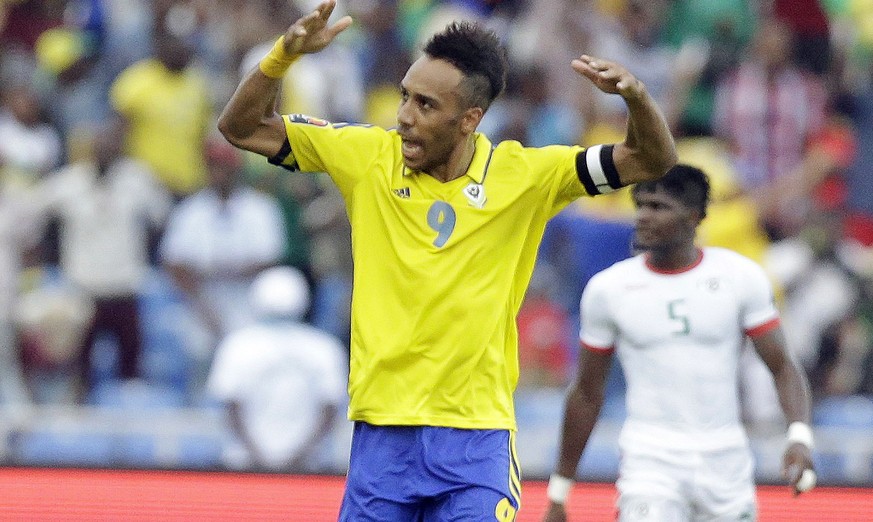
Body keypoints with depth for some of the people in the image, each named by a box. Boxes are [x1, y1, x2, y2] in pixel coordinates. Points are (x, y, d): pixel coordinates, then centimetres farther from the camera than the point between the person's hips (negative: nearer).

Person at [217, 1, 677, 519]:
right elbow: (243, 127, 6)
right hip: (382, 432, 1)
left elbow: (652, 161, 0)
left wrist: (635, 93, -19)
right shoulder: (367, 156, 1)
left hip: (478, 440, -1)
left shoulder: (523, 175, -1)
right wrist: (286, 53, -10)